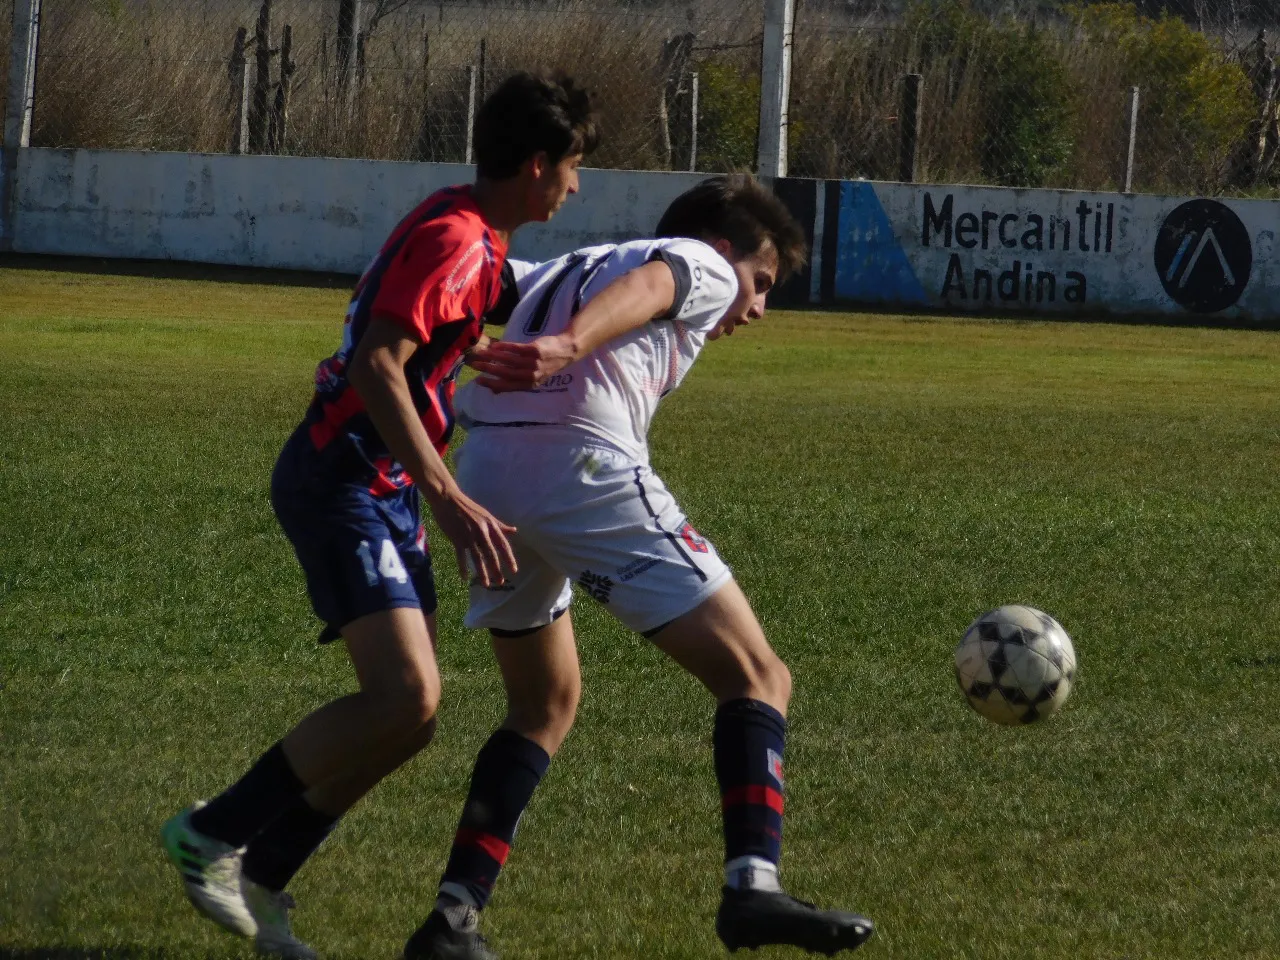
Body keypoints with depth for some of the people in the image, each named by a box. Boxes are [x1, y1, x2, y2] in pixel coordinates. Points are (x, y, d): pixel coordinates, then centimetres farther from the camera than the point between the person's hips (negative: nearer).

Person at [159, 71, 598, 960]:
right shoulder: (456, 242, -18)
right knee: (406, 699, -21)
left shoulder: (470, 233, 14)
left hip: (386, 492, 11)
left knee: (412, 712, 8)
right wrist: (449, 498, -34)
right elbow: (376, 366, -29)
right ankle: (214, 834, -9)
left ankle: (258, 879, 12)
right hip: (344, 482, -11)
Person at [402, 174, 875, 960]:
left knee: (547, 704, 25)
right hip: (583, 466, -7)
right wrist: (568, 346, -31)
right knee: (755, 676, -2)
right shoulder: (701, 268, 14)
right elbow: (642, 287, -10)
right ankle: (753, 887, -20)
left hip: (483, 473, 7)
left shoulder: (562, 272, 37)